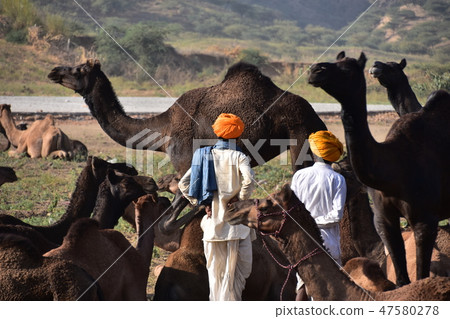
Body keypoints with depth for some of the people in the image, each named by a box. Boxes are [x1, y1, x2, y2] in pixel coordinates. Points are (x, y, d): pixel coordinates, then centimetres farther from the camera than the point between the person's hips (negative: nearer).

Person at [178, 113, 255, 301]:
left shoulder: (204, 156, 5)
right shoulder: (238, 157, -8)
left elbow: (184, 184, 3)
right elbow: (248, 181, -26)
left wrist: (201, 203, 5)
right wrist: (240, 200, -11)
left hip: (212, 221, 4)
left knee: (215, 270, 13)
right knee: (240, 269, 5)